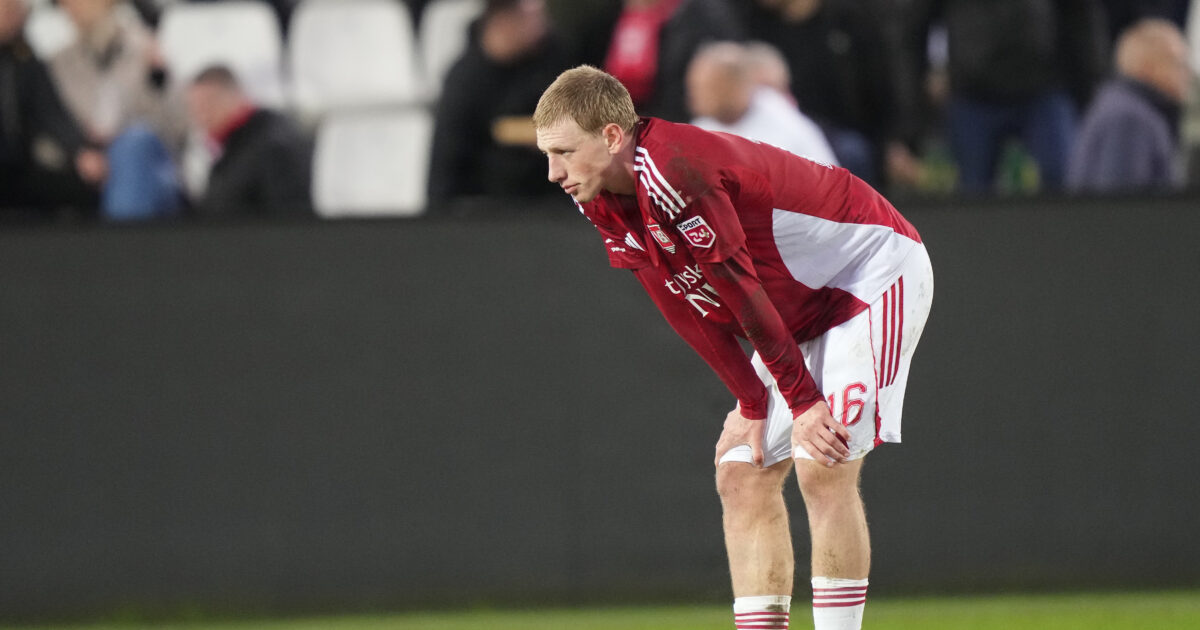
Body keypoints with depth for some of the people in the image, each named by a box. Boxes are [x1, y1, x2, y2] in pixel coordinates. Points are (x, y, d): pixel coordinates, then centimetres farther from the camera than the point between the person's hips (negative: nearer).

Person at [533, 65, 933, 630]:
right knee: (741, 476, 3)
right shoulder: (602, 206, -3)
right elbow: (688, 308, 2)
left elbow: (739, 288, -26)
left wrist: (802, 401, -21)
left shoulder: (672, 172, -30)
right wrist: (752, 405, -1)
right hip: (802, 311, 9)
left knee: (824, 471, -18)